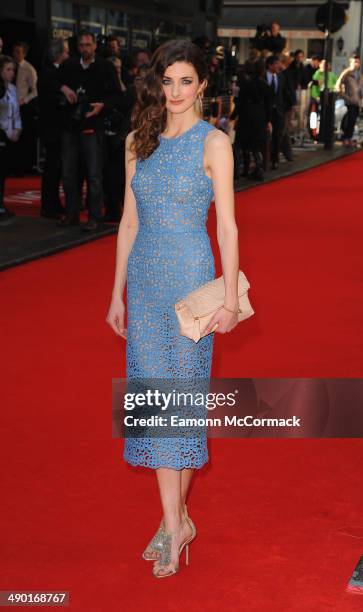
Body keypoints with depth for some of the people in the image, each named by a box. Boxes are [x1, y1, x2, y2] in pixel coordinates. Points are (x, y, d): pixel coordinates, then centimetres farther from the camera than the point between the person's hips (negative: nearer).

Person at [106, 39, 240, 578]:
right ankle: (175, 523, 12)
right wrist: (118, 292, 10)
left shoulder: (213, 143, -6)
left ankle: (175, 517, 20)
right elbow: (129, 221, 10)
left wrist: (231, 298, -10)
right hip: (144, 280, 5)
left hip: (191, 279, -4)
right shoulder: (139, 142, 8)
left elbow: (227, 225, -7)